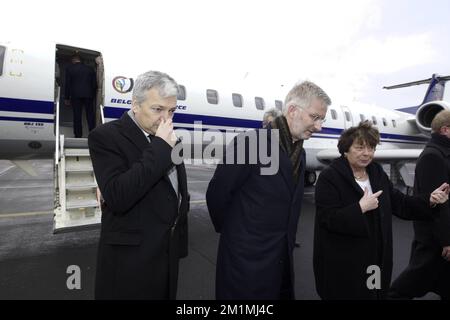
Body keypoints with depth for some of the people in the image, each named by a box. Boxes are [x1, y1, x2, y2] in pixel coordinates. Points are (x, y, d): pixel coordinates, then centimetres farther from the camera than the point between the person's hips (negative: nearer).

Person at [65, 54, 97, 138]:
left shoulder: (70, 69, 5)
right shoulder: (90, 69, 10)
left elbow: (67, 84, 4)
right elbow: (94, 84, 9)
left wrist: (67, 98, 8)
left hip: (76, 95, -1)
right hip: (88, 95, 1)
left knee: (77, 116, 2)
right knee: (90, 115, 4)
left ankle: (78, 135, 3)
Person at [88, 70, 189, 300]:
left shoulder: (165, 139, 6)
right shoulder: (106, 136, -14)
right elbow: (117, 198, -27)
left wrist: (179, 239, 12)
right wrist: (160, 148, -26)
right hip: (131, 258, -6)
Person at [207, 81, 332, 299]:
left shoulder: (299, 153, 6)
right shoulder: (249, 144, -20)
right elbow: (216, 194, -16)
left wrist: (287, 244, 11)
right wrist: (233, 233, -2)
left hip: (283, 258, 8)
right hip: (247, 259, -7)